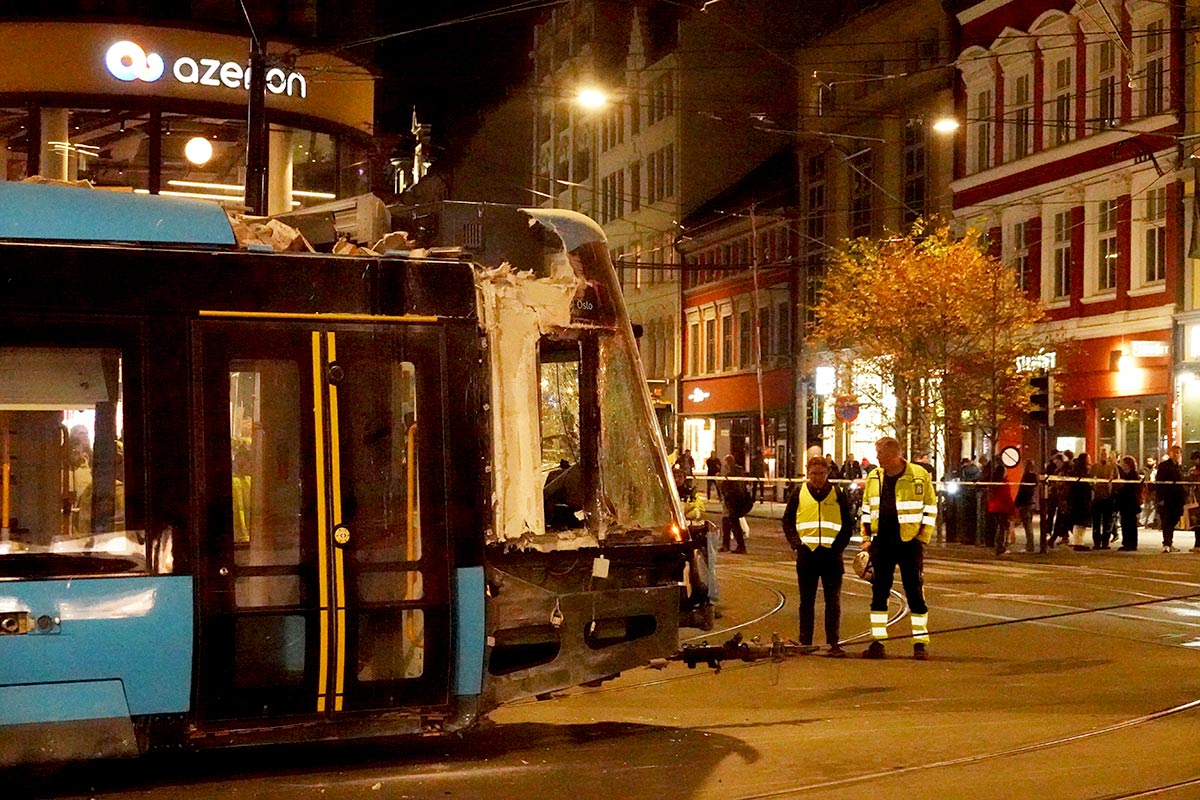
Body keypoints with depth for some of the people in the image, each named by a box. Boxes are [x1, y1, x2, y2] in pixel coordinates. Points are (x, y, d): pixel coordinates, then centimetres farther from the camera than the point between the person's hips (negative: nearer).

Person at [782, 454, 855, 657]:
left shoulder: (837, 494, 5)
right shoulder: (799, 494, 6)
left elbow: (848, 524, 8)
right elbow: (787, 521, 10)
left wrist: (839, 546, -3)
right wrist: (796, 543, -3)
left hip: (831, 554, -1)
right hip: (806, 553, 1)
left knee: (833, 601, -1)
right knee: (806, 601, 7)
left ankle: (833, 642, 4)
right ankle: (805, 642, 12)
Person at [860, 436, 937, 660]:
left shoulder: (919, 476, -6)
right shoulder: (874, 477, 7)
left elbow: (930, 508, -1)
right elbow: (867, 507, 17)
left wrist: (923, 537, -6)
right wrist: (867, 537, 10)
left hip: (909, 542, -4)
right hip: (882, 543, 4)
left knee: (914, 591, 0)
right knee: (878, 592, 4)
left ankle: (921, 642, 9)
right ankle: (878, 642, 11)